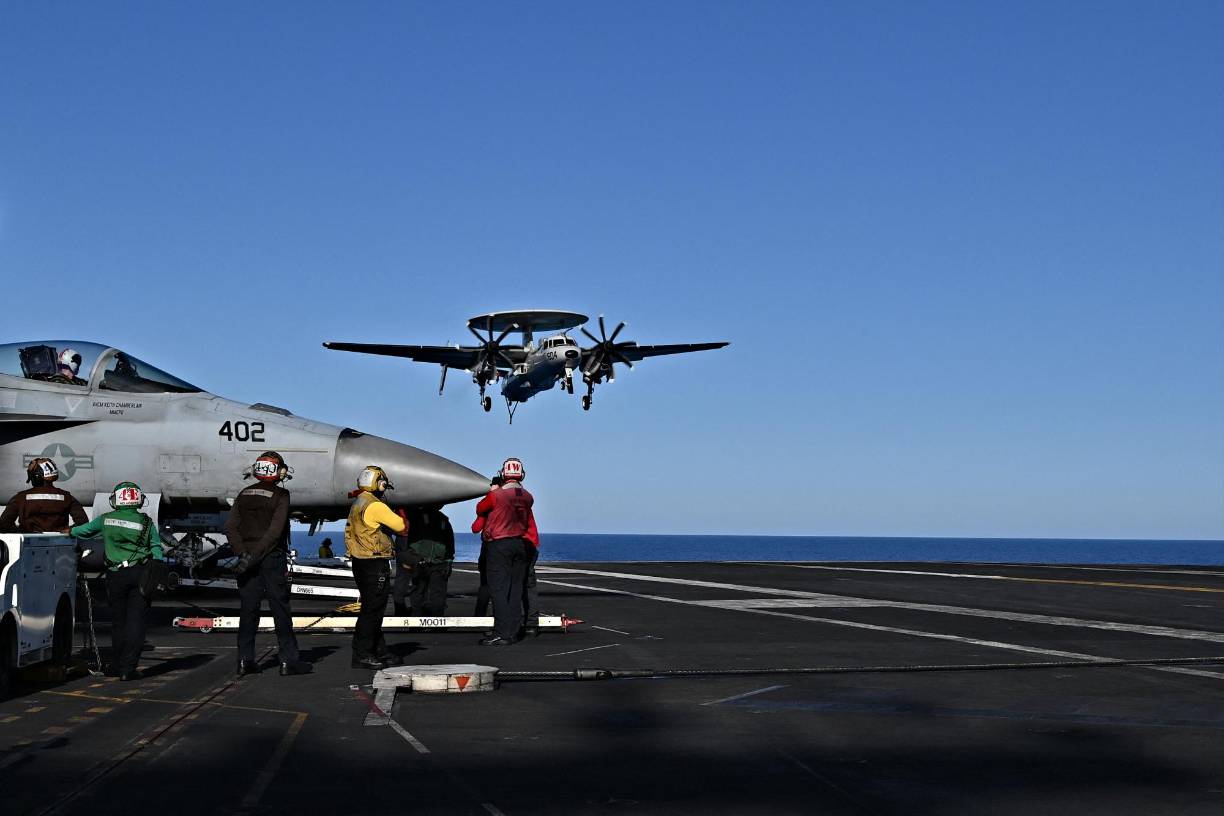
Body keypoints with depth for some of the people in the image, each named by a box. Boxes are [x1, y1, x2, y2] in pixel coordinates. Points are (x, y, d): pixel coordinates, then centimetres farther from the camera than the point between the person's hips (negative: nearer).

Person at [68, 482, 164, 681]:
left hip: (116, 575, 1)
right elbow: (156, 550, -2)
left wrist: (70, 532, 40)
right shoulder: (146, 522, 1)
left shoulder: (106, 519, 4)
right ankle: (128, 668, -5)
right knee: (135, 620, -1)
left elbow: (85, 530, 21)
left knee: (118, 621, 13)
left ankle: (118, 665, 23)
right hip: (140, 574, -1)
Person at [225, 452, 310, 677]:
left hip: (248, 558, 5)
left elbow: (231, 527, 0)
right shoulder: (280, 496, -7)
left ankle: (245, 660, 8)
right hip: (272, 558, -5)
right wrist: (254, 556, -17)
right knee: (281, 610, 1)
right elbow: (275, 532, -17)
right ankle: (288, 660, 3)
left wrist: (243, 553, -8)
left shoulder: (244, 494, 8)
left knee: (248, 609, 8)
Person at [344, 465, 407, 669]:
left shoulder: (356, 504, 14)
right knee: (372, 609, -6)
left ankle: (380, 652, 21)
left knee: (373, 608, 15)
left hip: (359, 561, 10)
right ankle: (361, 655, -4)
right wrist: (401, 513, 5)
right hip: (374, 564, -10)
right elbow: (401, 526, -13)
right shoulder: (376, 506, -17)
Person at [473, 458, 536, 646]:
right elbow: (529, 525, 10)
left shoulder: (495, 495, -14)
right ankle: (513, 631, 13)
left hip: (500, 544, -5)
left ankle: (501, 633, -10)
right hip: (521, 544, 5)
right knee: (515, 589, 10)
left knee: (498, 588, -4)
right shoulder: (527, 498, 1)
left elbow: (480, 509, 4)